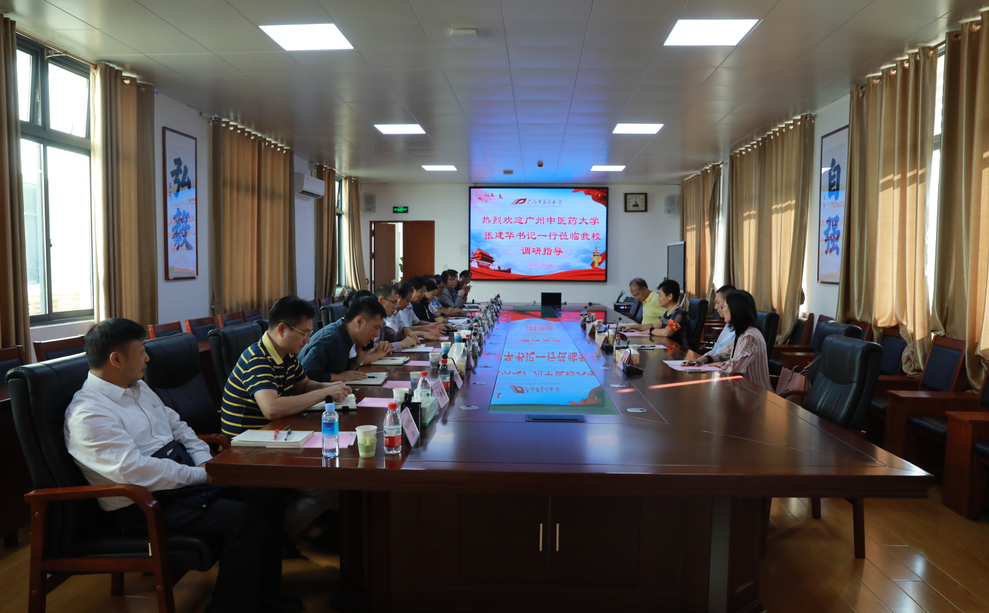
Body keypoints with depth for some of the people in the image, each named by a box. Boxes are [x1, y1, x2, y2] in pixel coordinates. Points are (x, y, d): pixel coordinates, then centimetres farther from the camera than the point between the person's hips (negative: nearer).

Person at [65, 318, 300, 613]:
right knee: (245, 520, -26)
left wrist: (206, 462, -1)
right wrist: (201, 475, -19)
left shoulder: (138, 387, 12)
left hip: (185, 475, 9)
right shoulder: (87, 413, -17)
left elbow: (177, 425, 17)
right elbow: (134, 470, -26)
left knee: (269, 492, -4)